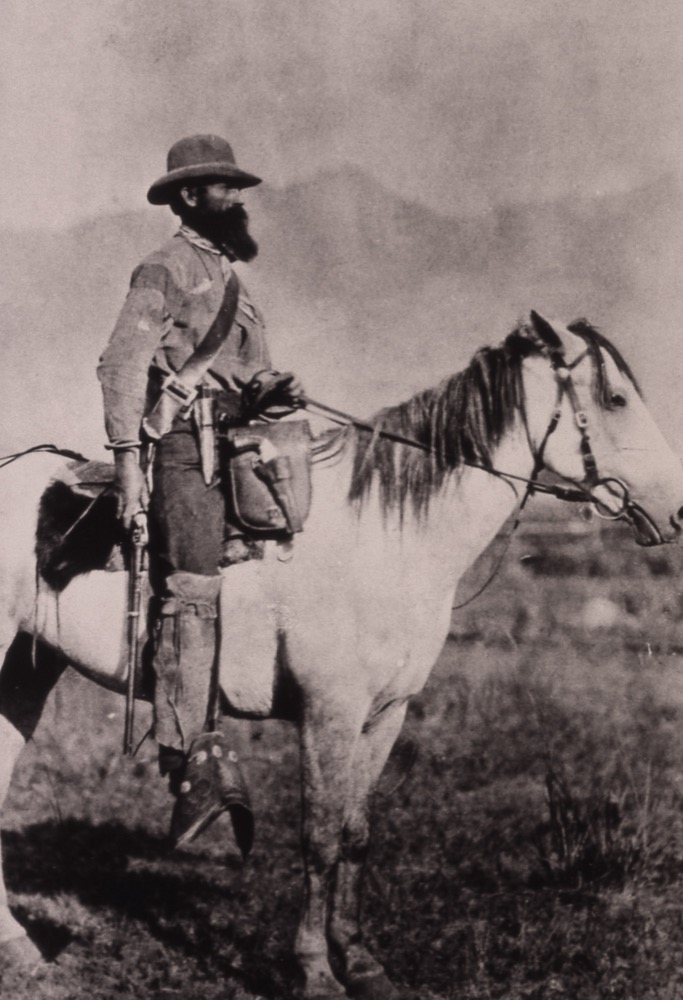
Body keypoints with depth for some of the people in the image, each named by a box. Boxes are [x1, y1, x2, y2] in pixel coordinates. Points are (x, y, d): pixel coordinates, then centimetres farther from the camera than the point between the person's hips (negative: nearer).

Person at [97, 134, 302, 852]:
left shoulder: (227, 277, 26)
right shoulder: (167, 270, -1)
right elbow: (124, 363, -12)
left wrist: (269, 392, 7)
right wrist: (127, 459, -20)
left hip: (232, 447, 9)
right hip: (183, 448, -9)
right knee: (192, 591, -19)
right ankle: (194, 766, -25)